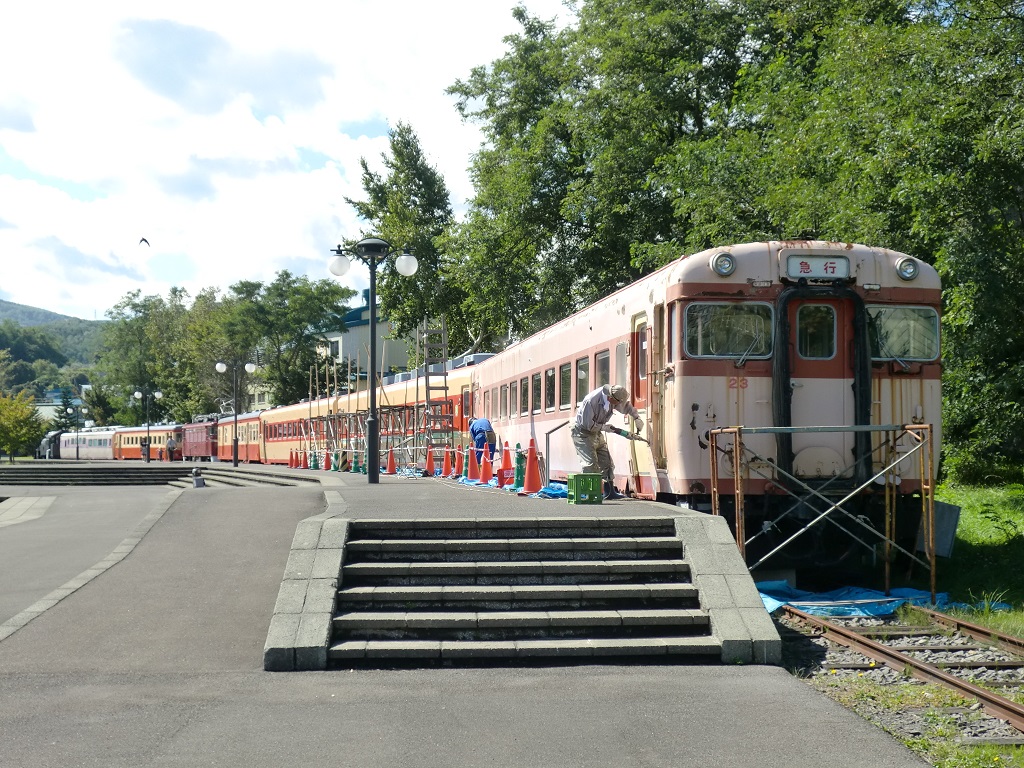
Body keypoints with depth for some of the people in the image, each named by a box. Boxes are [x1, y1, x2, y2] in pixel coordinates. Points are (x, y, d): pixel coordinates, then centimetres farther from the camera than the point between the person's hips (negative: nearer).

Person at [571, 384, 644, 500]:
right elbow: (587, 425, -28)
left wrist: (637, 418, 6)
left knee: (607, 462, 7)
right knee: (591, 464, -19)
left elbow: (627, 406, 13)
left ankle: (609, 492, 15)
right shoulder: (591, 401, -31)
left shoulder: (613, 399, -9)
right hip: (583, 433, -8)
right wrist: (605, 427, -20)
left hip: (597, 433, 8)